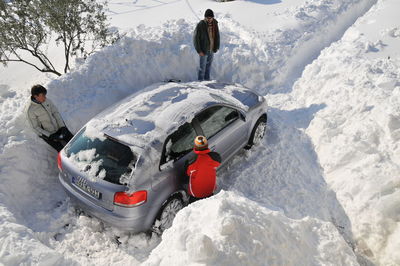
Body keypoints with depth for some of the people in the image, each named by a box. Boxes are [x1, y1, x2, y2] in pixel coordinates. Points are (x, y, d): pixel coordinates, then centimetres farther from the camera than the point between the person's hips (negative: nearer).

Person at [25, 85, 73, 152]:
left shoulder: (46, 100, -4)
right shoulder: (30, 109, -16)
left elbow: (56, 113, 3)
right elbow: (35, 128, -12)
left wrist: (63, 127, -9)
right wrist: (50, 136, -19)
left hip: (58, 127, 5)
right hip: (47, 134, -4)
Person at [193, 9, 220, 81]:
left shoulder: (215, 23, -2)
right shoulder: (200, 25, -17)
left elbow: (217, 35, 10)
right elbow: (195, 38, -14)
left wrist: (217, 47, 5)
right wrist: (199, 51, -17)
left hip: (212, 50, 5)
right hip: (204, 50, -5)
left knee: (209, 65, 17)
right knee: (202, 67, 2)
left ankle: (207, 79, 31)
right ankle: (201, 80, 16)